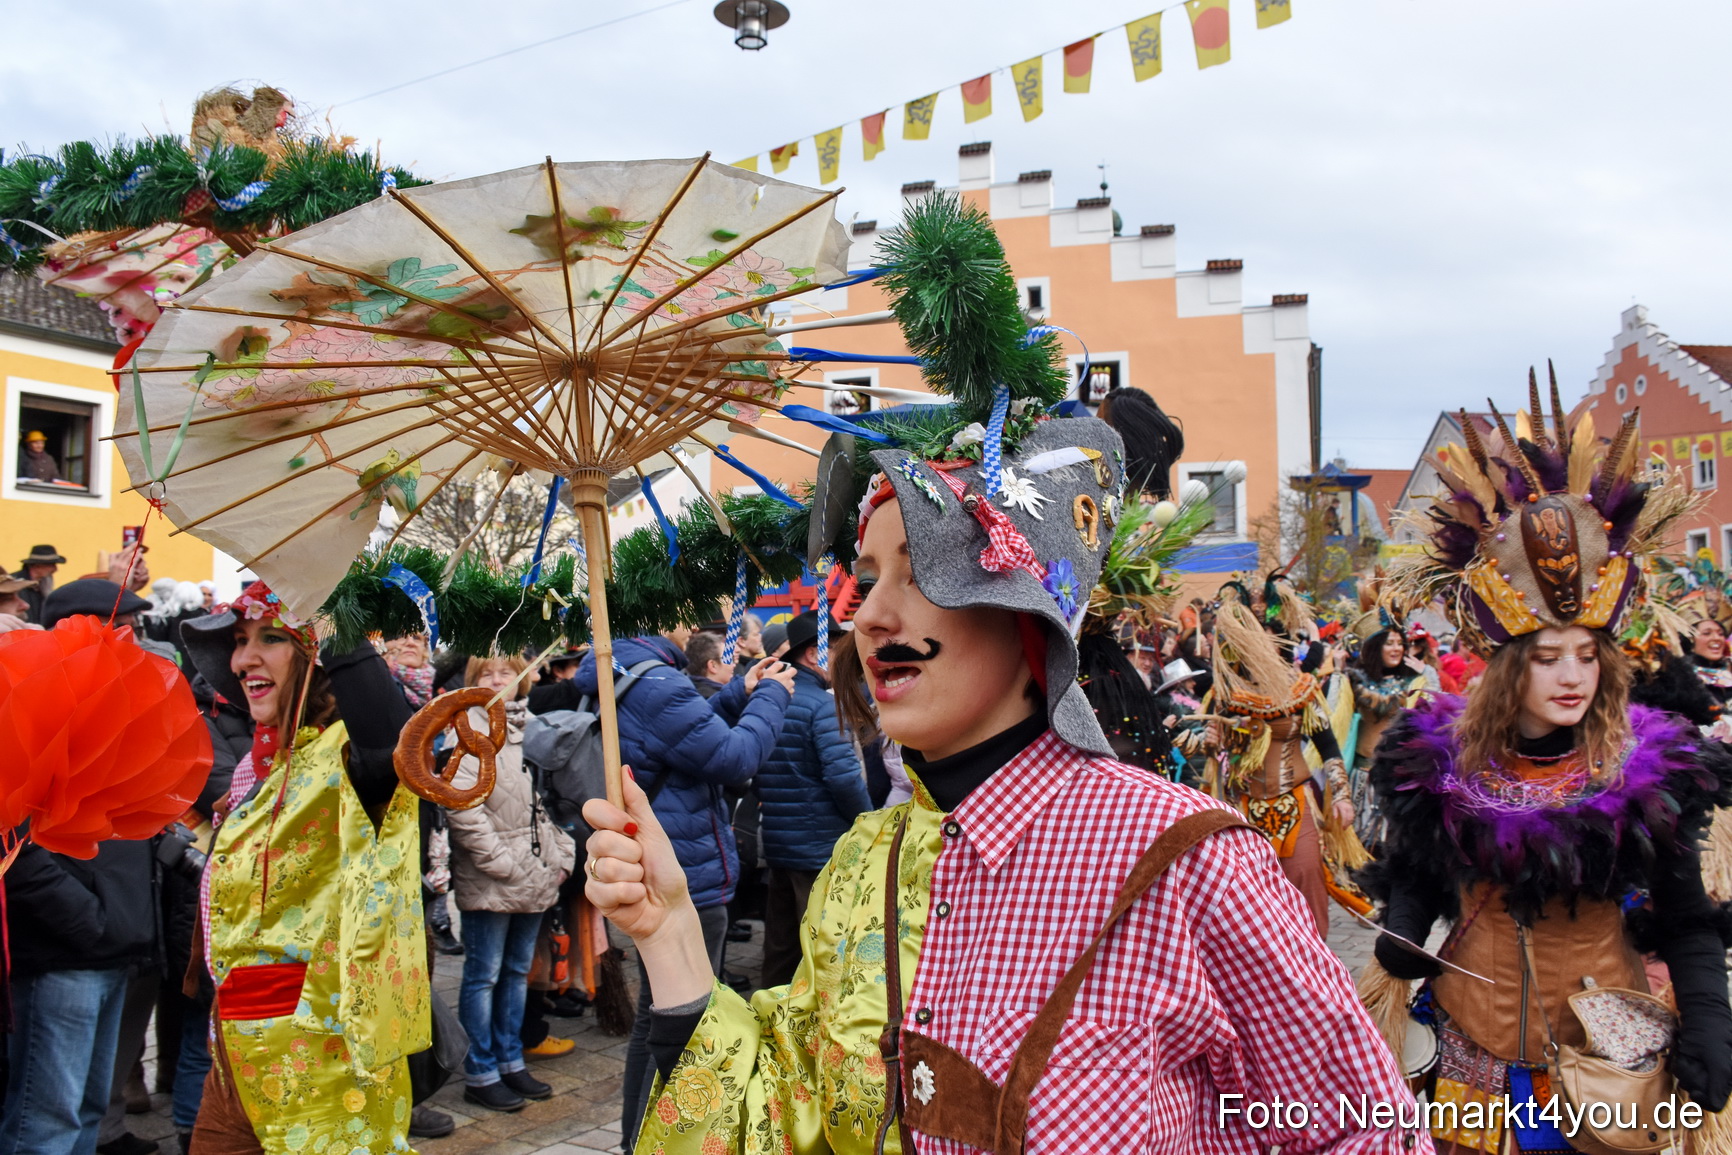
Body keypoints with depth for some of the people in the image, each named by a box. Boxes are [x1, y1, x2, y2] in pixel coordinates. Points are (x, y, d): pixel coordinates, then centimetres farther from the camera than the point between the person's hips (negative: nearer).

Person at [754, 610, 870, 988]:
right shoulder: (823, 705, -15)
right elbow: (844, 776, -23)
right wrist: (867, 823, -8)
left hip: (778, 842, 8)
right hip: (821, 847, -8)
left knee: (781, 947, 16)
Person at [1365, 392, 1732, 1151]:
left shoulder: (1650, 770, -10)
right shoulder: (1440, 759, -8)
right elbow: (1414, 876, 5)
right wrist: (1400, 933, -14)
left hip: (1608, 1053, -1)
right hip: (1473, 1048, 1)